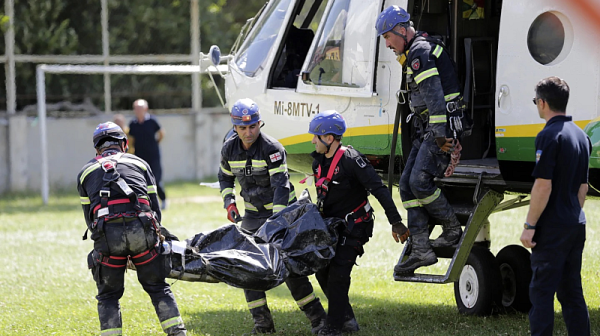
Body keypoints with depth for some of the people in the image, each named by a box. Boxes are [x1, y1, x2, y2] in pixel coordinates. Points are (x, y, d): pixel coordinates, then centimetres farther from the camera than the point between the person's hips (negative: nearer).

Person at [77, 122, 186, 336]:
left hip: (107, 232, -1)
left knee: (108, 295, 13)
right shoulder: (139, 163, 27)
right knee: (157, 287, 15)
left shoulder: (86, 172, 27)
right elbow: (155, 208, 24)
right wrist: (154, 234, 36)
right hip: (141, 228, 1)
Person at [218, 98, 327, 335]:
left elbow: (281, 185, -27)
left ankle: (317, 317, -2)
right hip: (253, 214, 6)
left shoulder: (272, 148, -21)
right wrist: (229, 202, -2)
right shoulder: (229, 149, -4)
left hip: (282, 210, -5)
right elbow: (225, 178, 15)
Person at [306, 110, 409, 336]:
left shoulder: (351, 160, -20)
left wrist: (395, 222, -27)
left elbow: (379, 190, -23)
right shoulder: (319, 162, 6)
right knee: (323, 272, 5)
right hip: (331, 226, 8)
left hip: (354, 226, -8)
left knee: (338, 273, -13)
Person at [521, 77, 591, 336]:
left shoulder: (549, 135, -14)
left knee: (542, 291, -5)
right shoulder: (581, 135, 13)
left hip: (552, 227, -8)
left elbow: (543, 186, -18)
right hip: (576, 225, 8)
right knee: (571, 292, 11)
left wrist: (529, 225, -14)